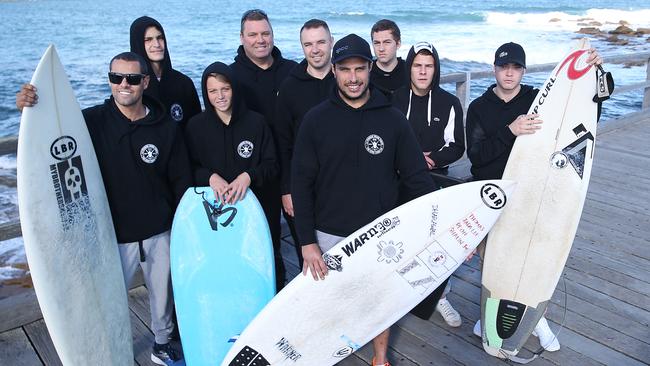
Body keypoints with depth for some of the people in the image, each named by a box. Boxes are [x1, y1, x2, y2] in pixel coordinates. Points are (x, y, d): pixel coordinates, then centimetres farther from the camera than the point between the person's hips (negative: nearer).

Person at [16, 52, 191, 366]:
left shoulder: (166, 127, -5)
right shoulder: (93, 121, -9)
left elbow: (182, 180, 1)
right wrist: (30, 110, -31)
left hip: (159, 232, 2)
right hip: (113, 234, -1)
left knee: (162, 292, 18)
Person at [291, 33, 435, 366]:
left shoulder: (392, 119, -3)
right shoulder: (316, 120, -5)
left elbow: (416, 176, -1)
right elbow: (301, 183, -6)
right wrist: (307, 242, -10)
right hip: (330, 236, 0)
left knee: (381, 298, 17)